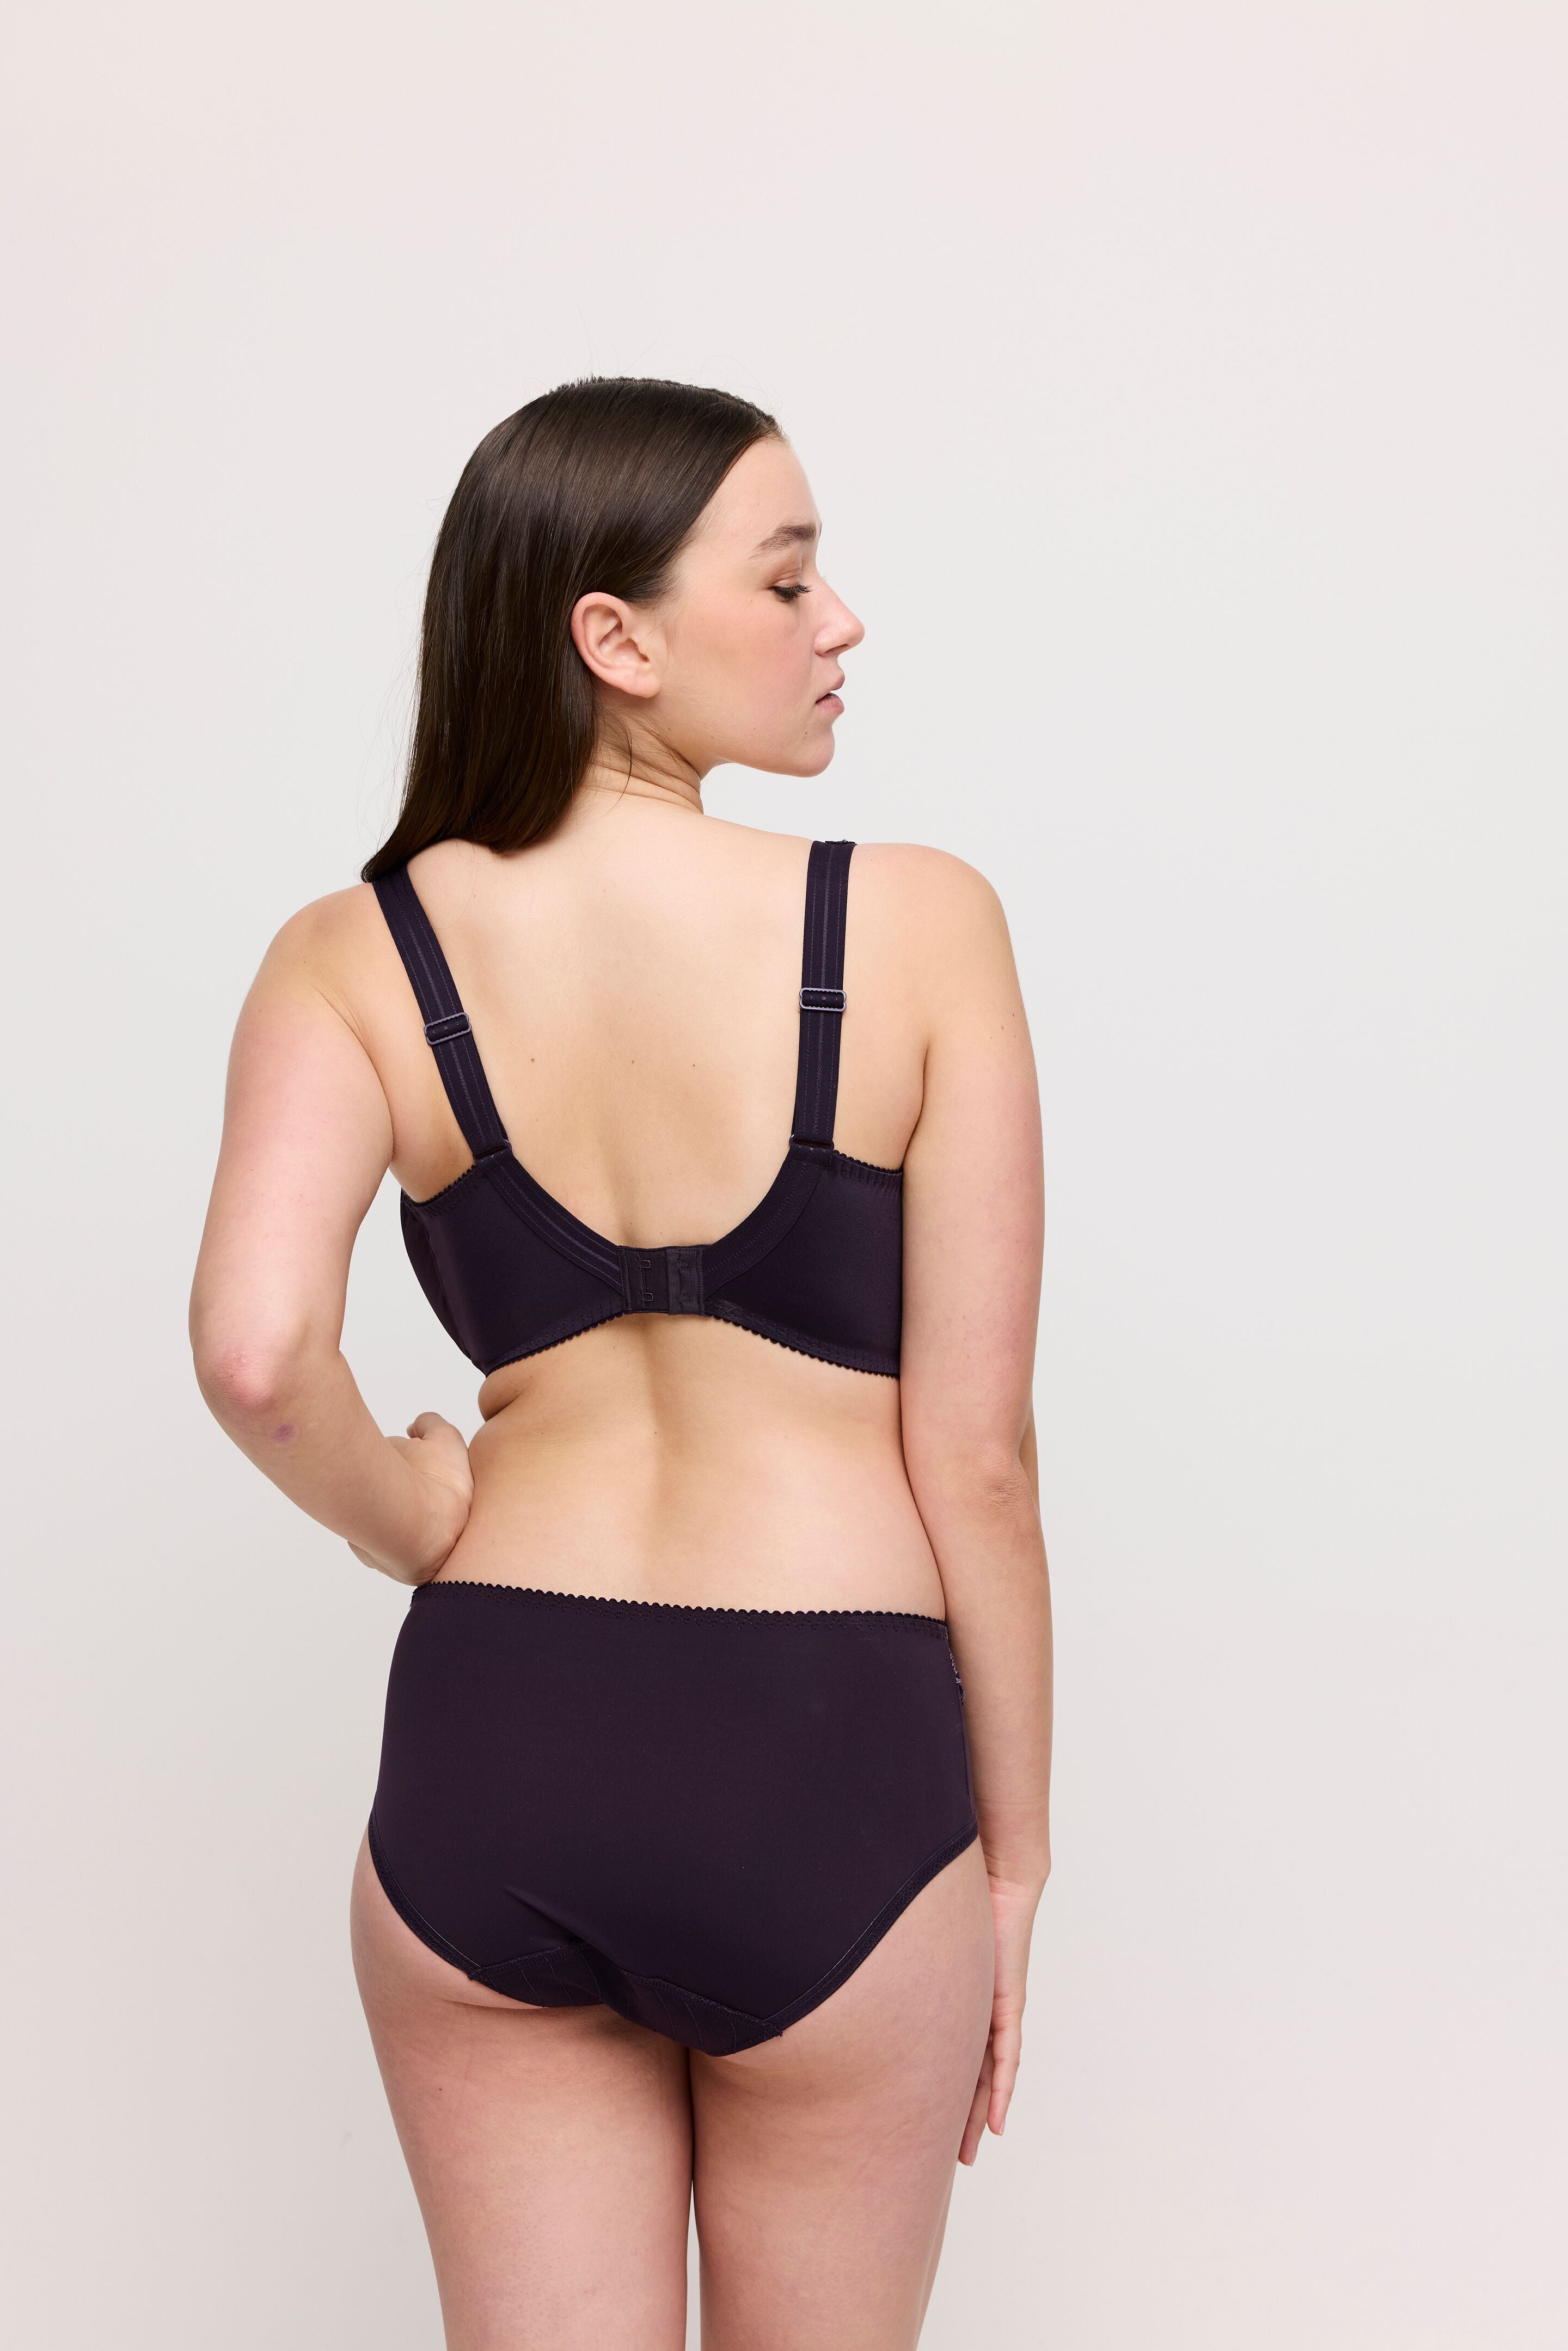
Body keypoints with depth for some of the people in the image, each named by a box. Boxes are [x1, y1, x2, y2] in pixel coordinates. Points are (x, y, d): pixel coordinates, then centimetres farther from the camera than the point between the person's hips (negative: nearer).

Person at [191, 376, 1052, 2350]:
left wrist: (410, 1525, 3)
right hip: (829, 1765, -1)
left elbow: (255, 1357, -19)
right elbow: (975, 1456, -7)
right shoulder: (916, 926, -9)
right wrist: (1015, 1854, 4)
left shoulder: (354, 959, -3)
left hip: (483, 1756, 2)